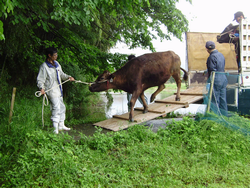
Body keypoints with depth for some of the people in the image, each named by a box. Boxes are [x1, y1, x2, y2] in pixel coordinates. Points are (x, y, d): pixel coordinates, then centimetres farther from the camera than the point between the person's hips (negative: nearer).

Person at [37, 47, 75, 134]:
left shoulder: (56, 64, 11)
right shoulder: (44, 66, -12)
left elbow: (61, 74, 22)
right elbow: (40, 79, -13)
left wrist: (68, 77, 5)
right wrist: (42, 88, -29)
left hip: (59, 89, 9)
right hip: (51, 90, -9)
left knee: (62, 107, 15)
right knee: (56, 107, -17)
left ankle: (61, 125, 29)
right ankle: (55, 128, -12)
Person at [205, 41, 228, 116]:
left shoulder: (212, 57, -15)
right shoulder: (221, 55, 10)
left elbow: (212, 71, -16)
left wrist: (210, 81, -9)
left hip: (216, 80, -8)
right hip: (223, 78, 8)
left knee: (215, 100, -1)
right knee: (223, 99, 13)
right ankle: (224, 115, 20)